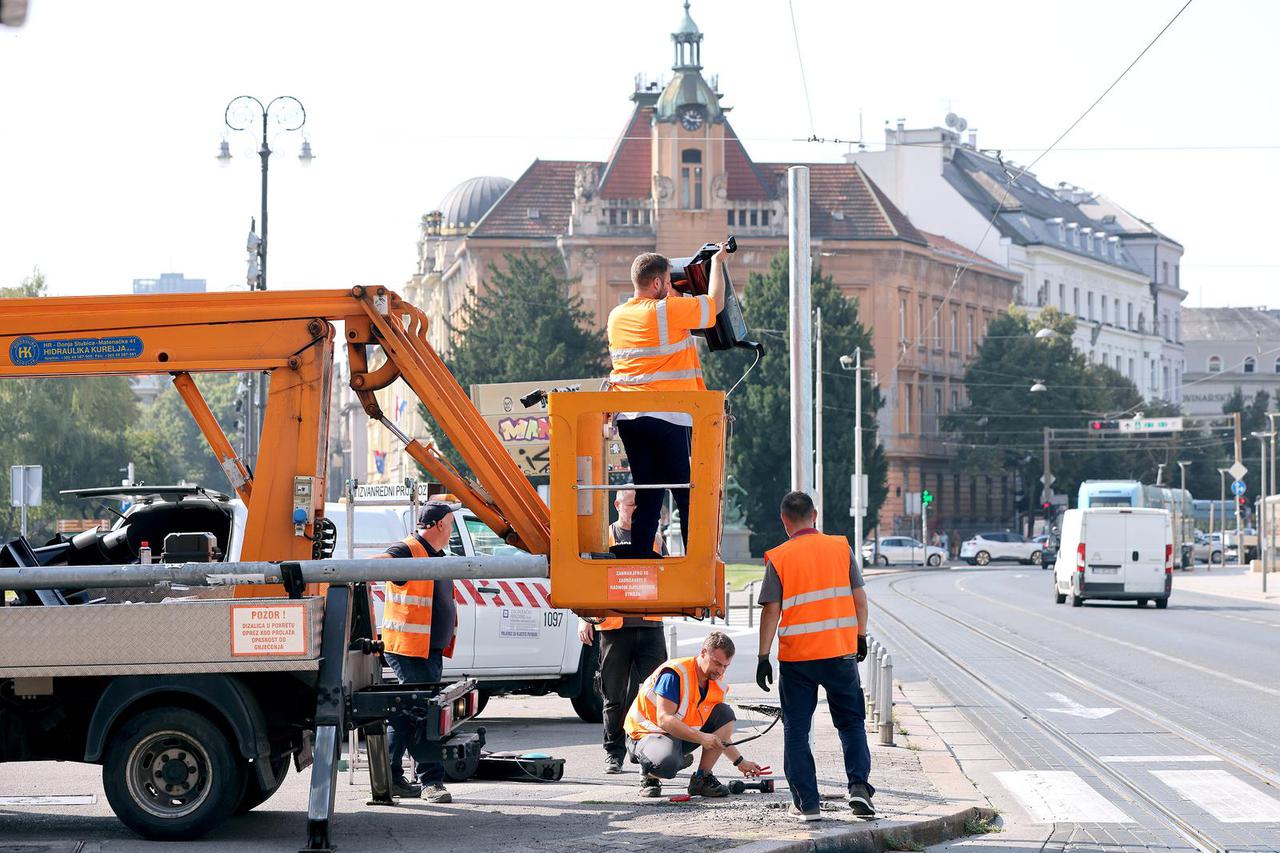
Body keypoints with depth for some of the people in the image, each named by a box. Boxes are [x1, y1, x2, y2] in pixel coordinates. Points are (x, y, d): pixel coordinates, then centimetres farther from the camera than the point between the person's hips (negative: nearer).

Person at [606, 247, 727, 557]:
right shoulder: (669, 311, -9)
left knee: (647, 497, 11)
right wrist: (717, 262, 16)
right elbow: (715, 303, 2)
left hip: (628, 418, 7)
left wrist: (672, 294, 33)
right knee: (689, 497, -1)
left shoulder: (616, 316, 11)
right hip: (668, 417, -6)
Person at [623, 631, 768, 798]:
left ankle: (702, 778, -3)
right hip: (647, 732, -8)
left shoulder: (717, 684, 3)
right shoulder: (675, 674, -22)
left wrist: (740, 762, 8)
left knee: (726, 714, -7)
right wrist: (701, 737, -34)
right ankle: (649, 777, -2)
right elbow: (664, 720, -29)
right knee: (666, 764, -41)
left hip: (682, 737, 8)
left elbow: (720, 735, 15)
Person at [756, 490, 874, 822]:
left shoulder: (778, 558, -4)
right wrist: (860, 636, 18)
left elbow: (771, 610, -6)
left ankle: (806, 804, 6)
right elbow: (859, 597, 5)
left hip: (796, 657, -1)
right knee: (851, 723, 14)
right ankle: (859, 786, -4)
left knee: (796, 730, 8)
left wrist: (763, 657, -1)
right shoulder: (841, 548, 2)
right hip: (841, 652, 2)